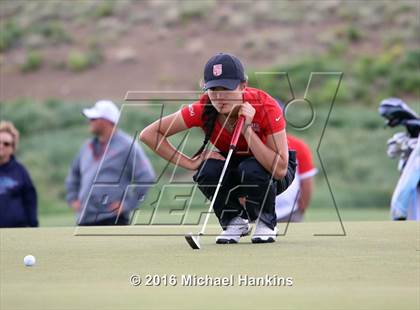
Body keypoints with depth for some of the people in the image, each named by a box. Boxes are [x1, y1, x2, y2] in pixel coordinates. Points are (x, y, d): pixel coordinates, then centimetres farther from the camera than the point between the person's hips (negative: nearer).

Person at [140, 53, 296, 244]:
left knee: (252, 169, -36)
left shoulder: (265, 107, -30)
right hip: (231, 167, 2)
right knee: (208, 170, -31)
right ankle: (234, 221, -1)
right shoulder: (203, 110, -24)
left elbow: (279, 170, -36)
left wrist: (247, 130, -41)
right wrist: (190, 163, -24)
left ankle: (266, 222, -4)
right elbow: (148, 134, -19)